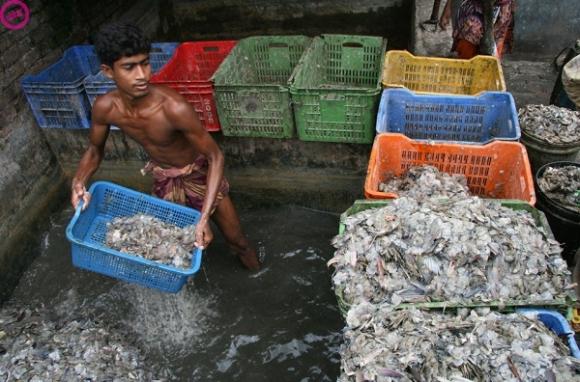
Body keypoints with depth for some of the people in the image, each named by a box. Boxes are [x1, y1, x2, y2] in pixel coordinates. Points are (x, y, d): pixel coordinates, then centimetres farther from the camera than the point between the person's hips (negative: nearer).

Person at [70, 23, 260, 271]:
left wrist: (204, 218, -40)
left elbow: (215, 156, -31)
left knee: (236, 240, 9)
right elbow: (95, 150, -2)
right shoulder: (105, 108, -23)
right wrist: (79, 183, -24)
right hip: (163, 176, 4)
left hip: (199, 171, -3)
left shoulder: (173, 108, -38)